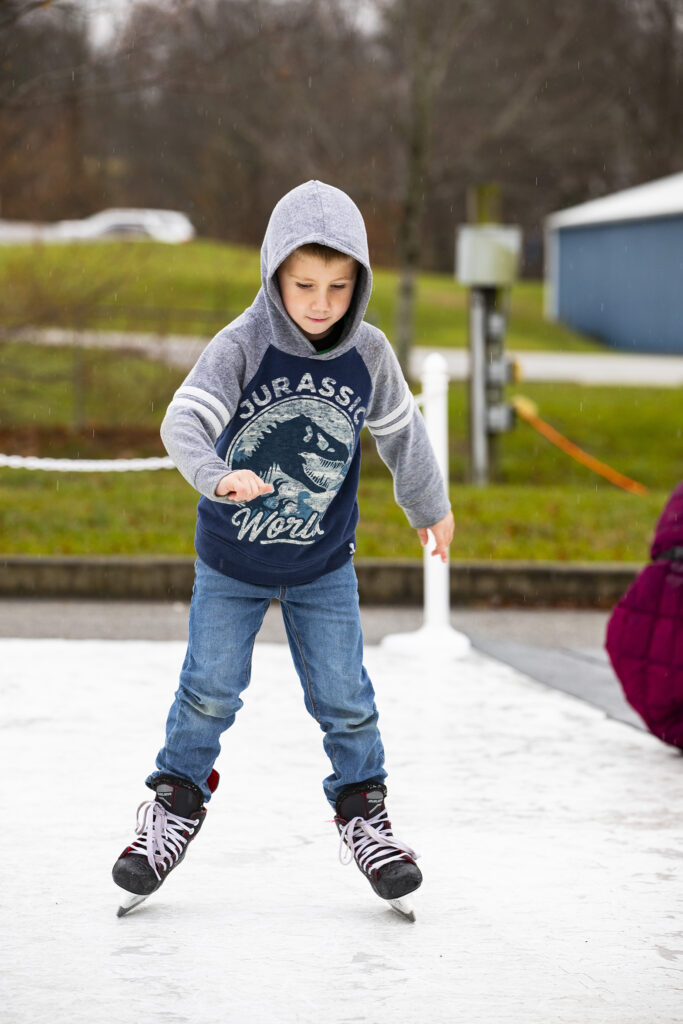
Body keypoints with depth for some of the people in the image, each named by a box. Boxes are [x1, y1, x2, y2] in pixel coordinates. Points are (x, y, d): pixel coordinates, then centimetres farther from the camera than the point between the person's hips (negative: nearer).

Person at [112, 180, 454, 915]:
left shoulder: (368, 353, -10)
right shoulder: (243, 345, -20)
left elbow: (400, 430, 8)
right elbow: (184, 420, -31)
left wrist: (429, 504, 21)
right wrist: (218, 475, -51)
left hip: (324, 566, 2)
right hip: (231, 563, -2)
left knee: (343, 696, 5)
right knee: (210, 689, 5)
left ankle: (362, 808, 25)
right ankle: (178, 800, 26)